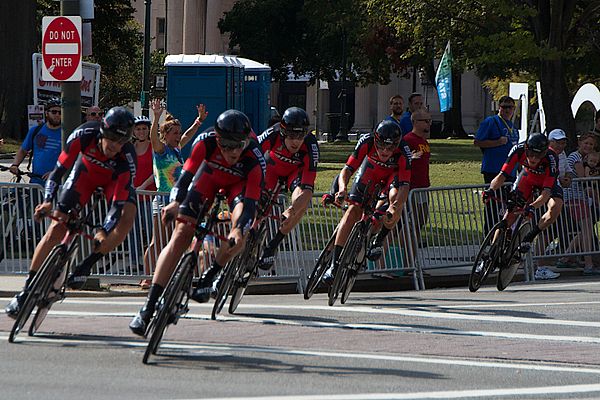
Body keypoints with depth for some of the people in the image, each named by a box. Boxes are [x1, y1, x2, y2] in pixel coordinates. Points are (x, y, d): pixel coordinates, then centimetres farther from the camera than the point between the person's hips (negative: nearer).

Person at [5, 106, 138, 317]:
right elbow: (60, 169, -27)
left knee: (128, 216, -30)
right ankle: (27, 289, -5)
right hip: (86, 171, 0)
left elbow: (119, 201, -35)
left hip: (114, 178, 0)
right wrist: (47, 201, -39)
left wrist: (104, 232, -46)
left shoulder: (127, 156, -37)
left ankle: (86, 266, -15)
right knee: (58, 226, -11)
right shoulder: (84, 135, -36)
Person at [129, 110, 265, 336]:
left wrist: (239, 231, -57)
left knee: (241, 229, -32)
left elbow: (251, 203, -40)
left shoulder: (254, 160, -37)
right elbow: (186, 174, -29)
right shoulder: (206, 143, -34)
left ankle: (209, 276, -8)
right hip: (210, 175, 1)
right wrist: (175, 202, -47)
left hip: (239, 183, -1)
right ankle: (149, 307, -12)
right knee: (182, 233, -12)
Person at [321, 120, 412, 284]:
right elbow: (347, 169, -33)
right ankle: (334, 265, -14)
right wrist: (342, 189, -53)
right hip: (371, 167, 1)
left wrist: (394, 207, -62)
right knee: (353, 209, -16)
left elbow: (405, 187, -44)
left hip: (393, 173, -1)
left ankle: (379, 240, -7)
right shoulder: (367, 142, -35)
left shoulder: (403, 153, -38)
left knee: (396, 199, -33)